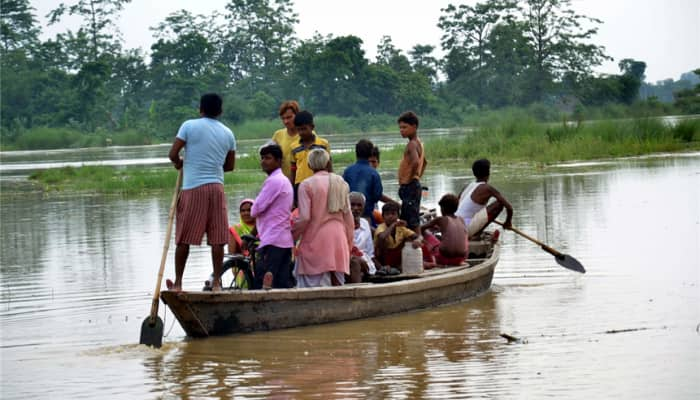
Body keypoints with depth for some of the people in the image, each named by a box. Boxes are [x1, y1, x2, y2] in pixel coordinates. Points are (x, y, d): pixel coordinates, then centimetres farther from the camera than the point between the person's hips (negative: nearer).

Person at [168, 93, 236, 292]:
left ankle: (178, 282, 7)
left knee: (184, 238, 4)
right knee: (217, 238, 3)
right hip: (216, 186, 3)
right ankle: (217, 282, 2)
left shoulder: (189, 126, -3)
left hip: (192, 188, -3)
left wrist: (179, 163, 15)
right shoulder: (228, 133, 9)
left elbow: (173, 154, -6)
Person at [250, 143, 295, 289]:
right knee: (282, 284, 5)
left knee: (261, 283, -13)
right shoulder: (285, 181, 21)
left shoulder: (273, 181, -10)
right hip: (286, 240, 10)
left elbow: (256, 210, -11)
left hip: (272, 240, -10)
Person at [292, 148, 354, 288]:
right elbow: (348, 215, 10)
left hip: (316, 240, -5)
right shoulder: (340, 183, 7)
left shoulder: (306, 185, -7)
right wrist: (349, 243, 18)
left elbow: (304, 218, -11)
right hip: (338, 239, 5)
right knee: (337, 284, 8)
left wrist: (292, 235, 4)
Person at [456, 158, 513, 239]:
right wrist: (508, 222, 13)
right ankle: (478, 234, -4)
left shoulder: (469, 186, 16)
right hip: (467, 230, -8)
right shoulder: (487, 188, -4)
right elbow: (509, 207, -5)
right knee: (499, 203, -5)